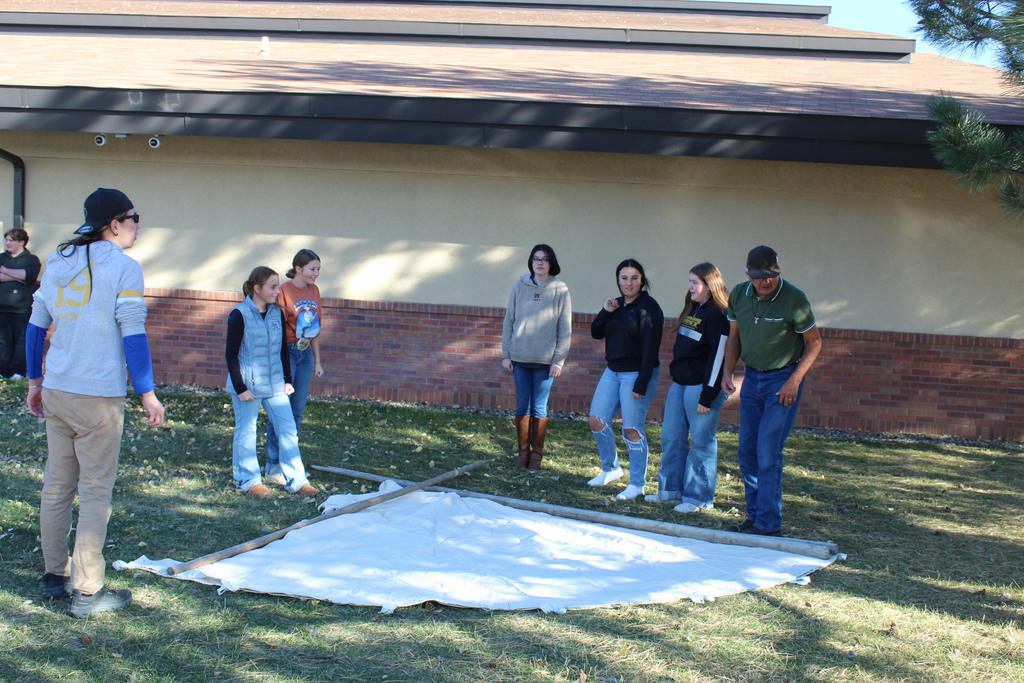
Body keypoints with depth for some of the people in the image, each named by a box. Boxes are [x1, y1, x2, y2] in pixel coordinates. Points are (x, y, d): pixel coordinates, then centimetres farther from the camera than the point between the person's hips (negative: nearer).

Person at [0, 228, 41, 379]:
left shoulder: (31, 259, 5)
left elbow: (28, 275, -14)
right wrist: (17, 277, -12)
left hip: (22, 308, -3)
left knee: (21, 340, -2)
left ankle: (19, 371, 4)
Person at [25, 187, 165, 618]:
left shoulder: (58, 262, 12)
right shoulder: (122, 266, -8)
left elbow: (35, 326, 15)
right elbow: (133, 334, -12)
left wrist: (35, 381, 24)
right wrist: (147, 393, -7)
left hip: (55, 391, 7)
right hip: (98, 396, -7)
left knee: (57, 486, 14)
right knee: (95, 492, -1)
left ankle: (55, 576, 24)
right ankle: (87, 592, 2)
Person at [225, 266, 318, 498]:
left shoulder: (277, 314, 6)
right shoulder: (240, 315, -11)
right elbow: (231, 354, -9)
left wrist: (287, 380, 10)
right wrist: (240, 388, -12)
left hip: (275, 385, 5)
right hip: (248, 385, -5)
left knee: (288, 430, 4)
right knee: (246, 433, 6)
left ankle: (296, 481, 10)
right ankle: (249, 480, 19)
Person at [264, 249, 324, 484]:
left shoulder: (314, 291, 9)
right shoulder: (284, 291, -13)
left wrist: (317, 361, 16)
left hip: (305, 353, 7)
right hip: (286, 352, -7)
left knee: (297, 410, 11)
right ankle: (273, 467, 6)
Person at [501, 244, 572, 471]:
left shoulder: (560, 290, -1)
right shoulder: (520, 286, 5)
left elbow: (565, 329, -1)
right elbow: (508, 322, 7)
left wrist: (559, 360, -7)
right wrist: (505, 355, 3)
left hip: (545, 360, -2)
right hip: (520, 358, 2)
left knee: (539, 408, 3)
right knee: (522, 407, 6)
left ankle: (537, 454, 14)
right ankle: (523, 452, 17)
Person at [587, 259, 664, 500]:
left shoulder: (649, 307, -12)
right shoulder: (617, 305, 11)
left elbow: (650, 348, -16)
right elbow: (596, 333, 12)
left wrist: (641, 383, -21)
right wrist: (605, 312, -6)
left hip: (636, 373, -8)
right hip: (612, 371, 8)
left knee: (631, 429, -5)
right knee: (597, 421, 7)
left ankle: (637, 484, 7)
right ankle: (611, 469, 26)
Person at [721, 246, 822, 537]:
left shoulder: (793, 299, -16)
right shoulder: (739, 295, -1)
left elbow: (814, 342, -8)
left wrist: (794, 381, -16)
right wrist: (728, 372, -2)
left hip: (783, 379, -6)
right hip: (752, 377, 6)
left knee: (768, 451, -12)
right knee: (746, 451, 7)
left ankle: (769, 523, -6)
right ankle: (754, 516, 18)